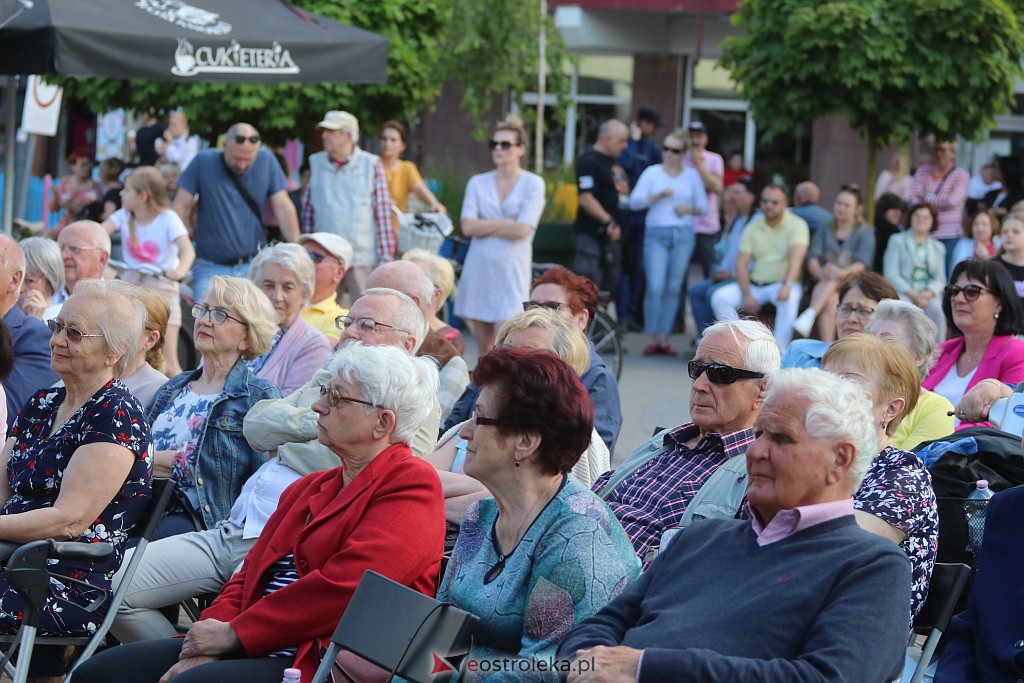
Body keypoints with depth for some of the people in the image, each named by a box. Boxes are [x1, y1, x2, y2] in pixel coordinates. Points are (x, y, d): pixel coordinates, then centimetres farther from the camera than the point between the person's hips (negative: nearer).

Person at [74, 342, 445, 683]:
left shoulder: (411, 486, -6)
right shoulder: (307, 488, 24)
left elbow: (345, 585, -17)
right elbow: (249, 577, 18)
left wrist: (233, 633, -12)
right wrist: (205, 645, -2)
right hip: (254, 649, 9)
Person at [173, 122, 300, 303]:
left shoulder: (266, 161, 0)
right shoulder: (203, 162, -4)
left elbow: (283, 207, -2)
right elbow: (181, 207, -3)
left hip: (254, 265, 1)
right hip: (210, 267, -1)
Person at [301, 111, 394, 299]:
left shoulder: (371, 165, 0)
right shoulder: (316, 163, 9)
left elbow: (383, 214, 0)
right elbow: (308, 211, 12)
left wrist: (385, 259, -3)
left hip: (361, 258, -3)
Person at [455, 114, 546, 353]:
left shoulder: (533, 184, 0)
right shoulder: (477, 183, 10)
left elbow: (522, 230, -11)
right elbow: (467, 226, -3)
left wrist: (485, 226, -3)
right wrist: (505, 224, -6)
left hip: (511, 273, -4)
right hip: (479, 271, 4)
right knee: (484, 349, 8)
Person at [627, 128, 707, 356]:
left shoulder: (692, 175, 11)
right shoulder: (652, 173, 5)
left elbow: (703, 206, 13)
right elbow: (634, 201, -3)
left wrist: (690, 209, -7)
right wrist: (658, 195, -15)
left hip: (683, 234, 2)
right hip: (656, 233, -2)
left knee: (673, 288, 2)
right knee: (655, 287, -12)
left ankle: (664, 337, 8)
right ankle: (651, 338, -3)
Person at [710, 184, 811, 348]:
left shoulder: (796, 225, -4)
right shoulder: (753, 228, 9)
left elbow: (796, 257, -20)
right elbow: (741, 263, 2)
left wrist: (787, 285, -38)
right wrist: (747, 294, -14)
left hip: (781, 284, -4)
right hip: (754, 284, 4)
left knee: (789, 298, -38)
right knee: (720, 297, -18)